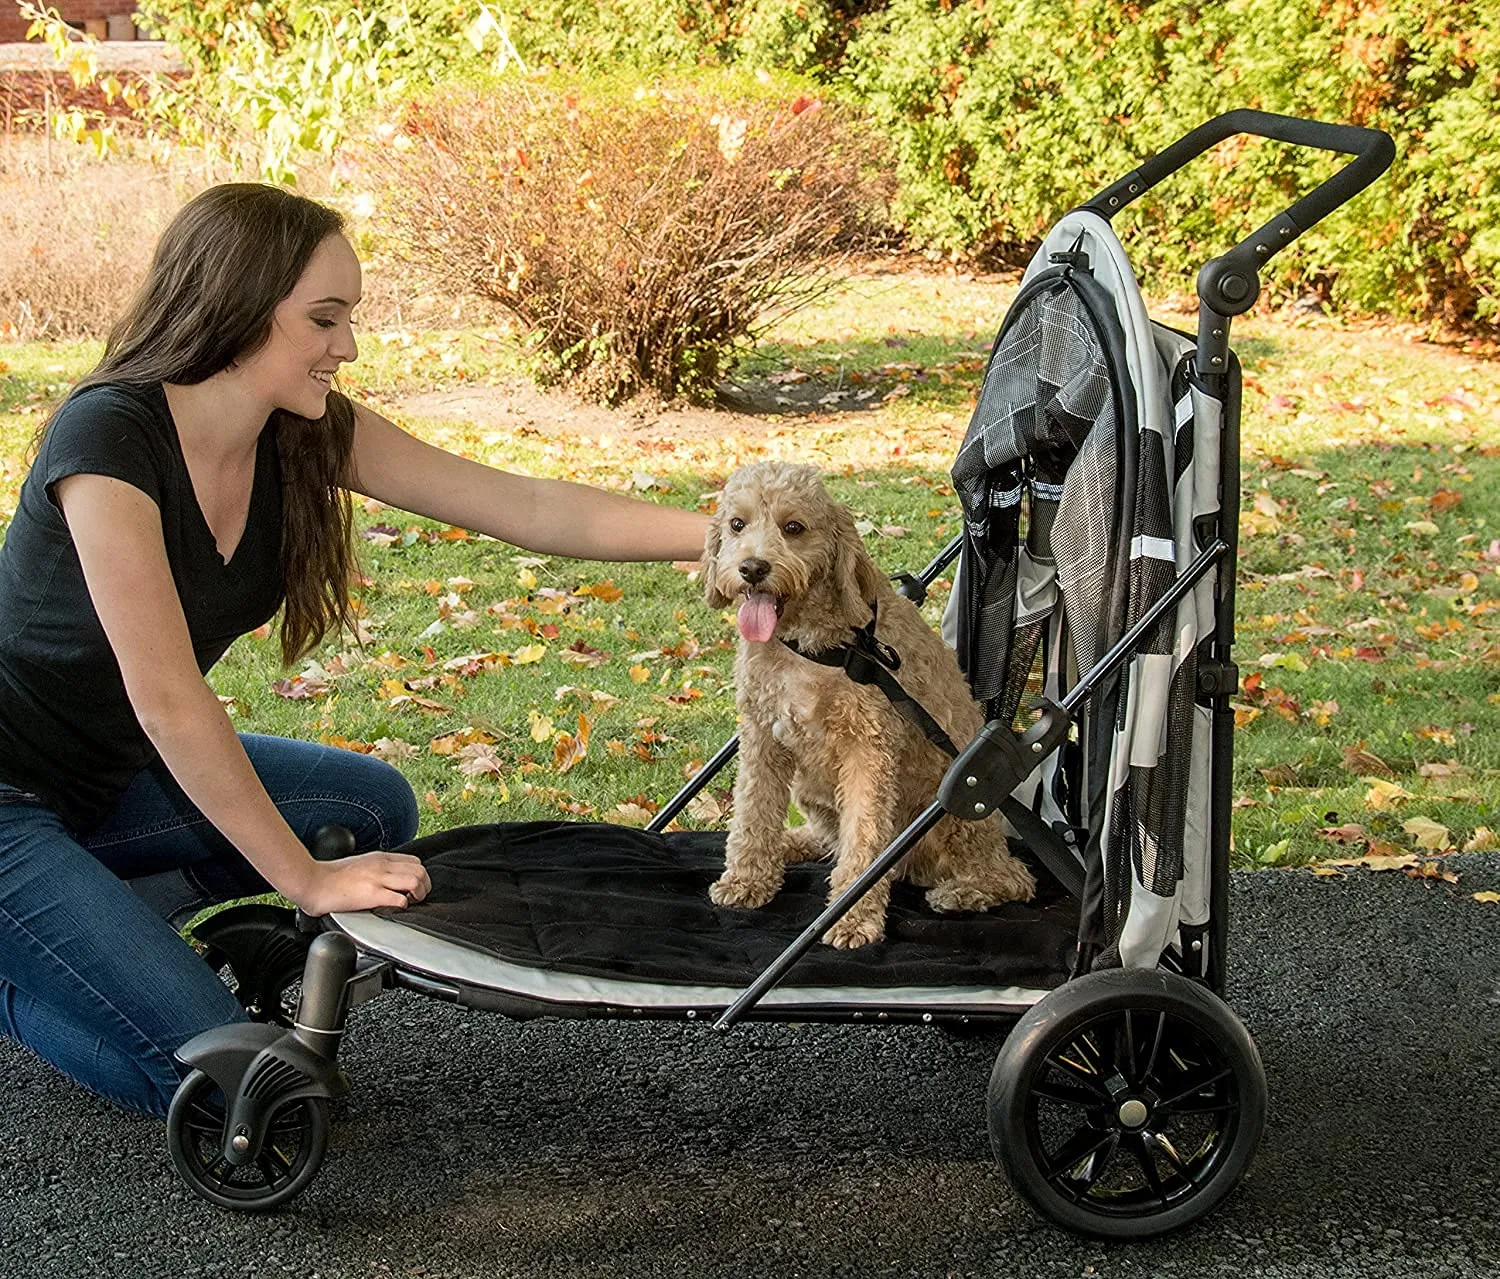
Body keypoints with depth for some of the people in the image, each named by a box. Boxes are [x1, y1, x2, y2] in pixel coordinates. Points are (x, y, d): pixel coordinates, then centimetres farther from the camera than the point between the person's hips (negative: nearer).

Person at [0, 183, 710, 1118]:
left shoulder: (308, 433, -6)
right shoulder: (108, 437, -27)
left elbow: (529, 508, -9)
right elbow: (165, 698, -27)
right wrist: (307, 881, -22)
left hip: (114, 777, 8)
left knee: (374, 807, 2)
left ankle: (81, 919, 9)